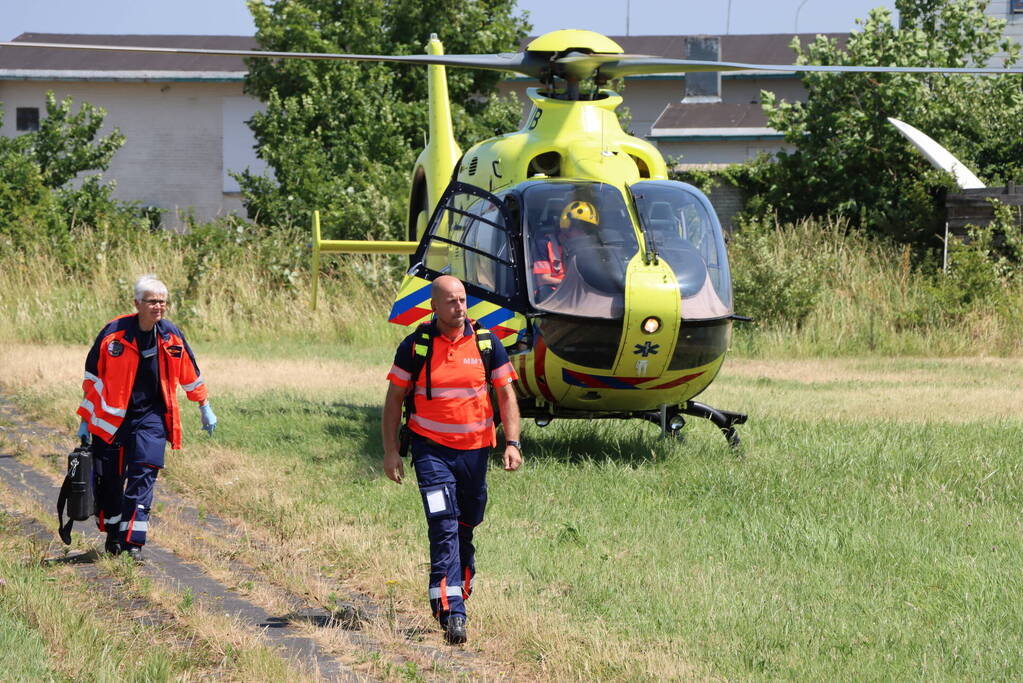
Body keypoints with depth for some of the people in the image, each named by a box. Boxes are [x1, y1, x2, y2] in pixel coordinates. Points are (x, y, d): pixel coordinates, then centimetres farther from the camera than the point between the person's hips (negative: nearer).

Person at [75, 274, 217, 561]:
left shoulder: (171, 335, -2)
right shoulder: (114, 333, -10)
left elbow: (190, 374, 14)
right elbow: (93, 377, -1)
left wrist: (205, 408, 20)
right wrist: (85, 420, 1)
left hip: (151, 416, 1)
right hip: (113, 416, -1)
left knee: (143, 475, -13)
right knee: (110, 479, 7)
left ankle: (133, 542, -14)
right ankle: (113, 534, 27)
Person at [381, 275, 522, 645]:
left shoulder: (487, 344, 1)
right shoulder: (415, 346, -3)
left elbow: (506, 395, 6)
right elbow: (394, 399, 4)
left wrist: (512, 442, -5)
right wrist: (390, 450, -2)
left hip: (475, 448, 3)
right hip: (431, 448, -3)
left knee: (465, 529, 11)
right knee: (444, 528, -14)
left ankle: (457, 596, 29)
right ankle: (451, 613, -20)